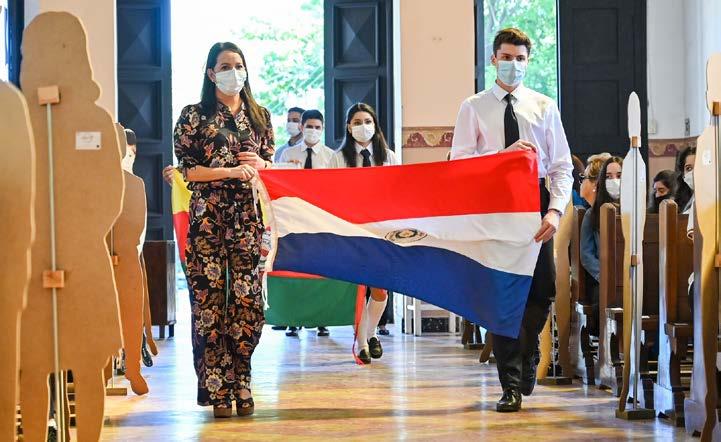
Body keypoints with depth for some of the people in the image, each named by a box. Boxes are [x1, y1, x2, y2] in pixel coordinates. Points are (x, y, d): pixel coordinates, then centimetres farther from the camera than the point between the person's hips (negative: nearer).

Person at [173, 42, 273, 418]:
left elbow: (271, 165, 20)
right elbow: (186, 169, -2)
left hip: (248, 218, 3)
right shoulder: (194, 116, 4)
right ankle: (216, 387, -1)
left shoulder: (260, 116, 15)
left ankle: (240, 383, 7)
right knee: (210, 299, -5)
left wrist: (259, 164, -3)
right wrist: (231, 171, -12)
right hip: (208, 218, -3)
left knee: (247, 299, -2)